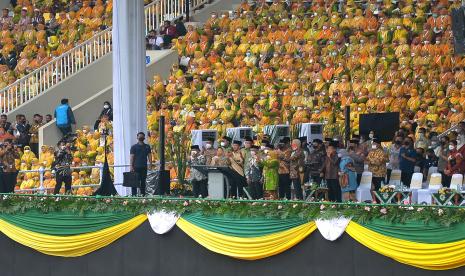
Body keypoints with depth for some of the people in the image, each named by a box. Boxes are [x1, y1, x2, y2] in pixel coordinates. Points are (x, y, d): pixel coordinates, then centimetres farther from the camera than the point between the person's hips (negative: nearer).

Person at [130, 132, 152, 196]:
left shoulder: (147, 147, 14)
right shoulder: (134, 147, 5)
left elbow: (149, 156, 9)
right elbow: (132, 157, -1)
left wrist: (150, 164, -5)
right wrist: (131, 166, -10)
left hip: (144, 167, 3)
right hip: (136, 167, -3)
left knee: (143, 181, 6)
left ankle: (143, 194, 9)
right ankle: (134, 194, -7)